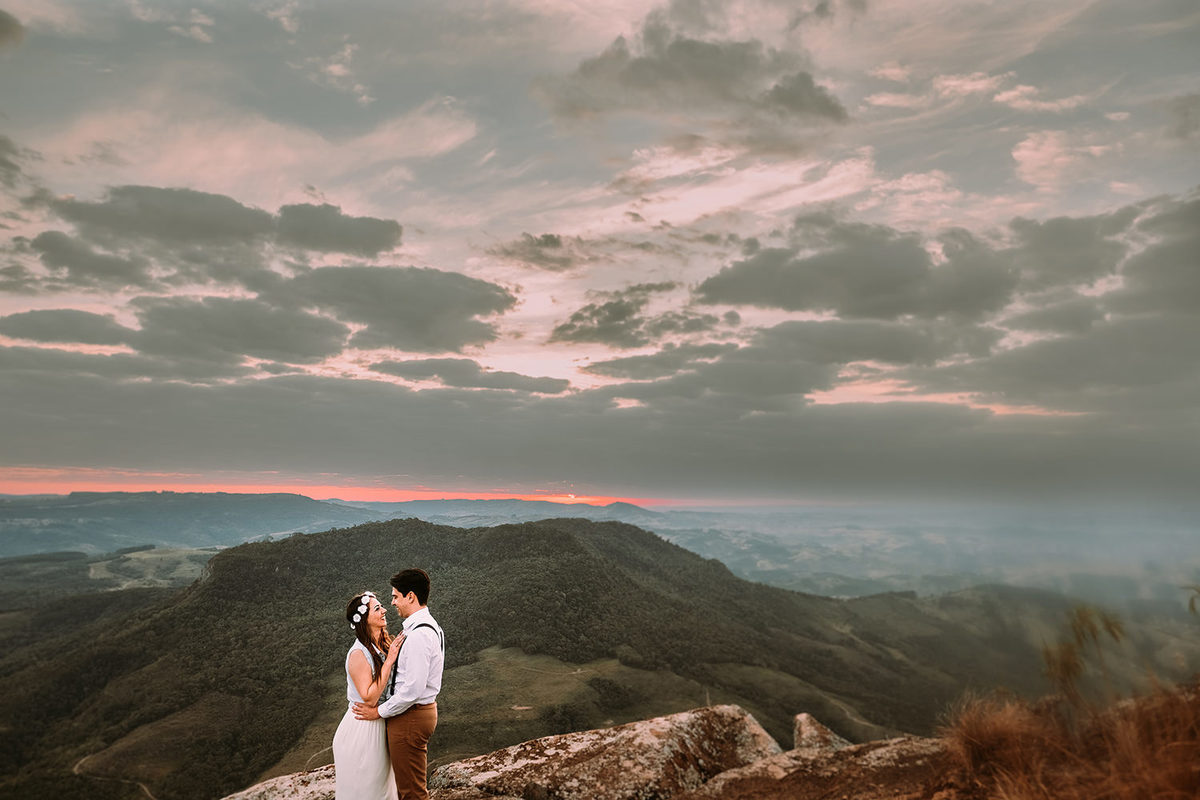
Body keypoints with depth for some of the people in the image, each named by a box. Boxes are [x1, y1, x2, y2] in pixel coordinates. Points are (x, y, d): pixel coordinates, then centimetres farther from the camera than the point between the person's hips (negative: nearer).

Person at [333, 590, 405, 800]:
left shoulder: (385, 644, 0)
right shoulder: (358, 654, -23)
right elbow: (369, 697, -26)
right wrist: (389, 661, -27)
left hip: (380, 725, 7)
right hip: (363, 726, -7)